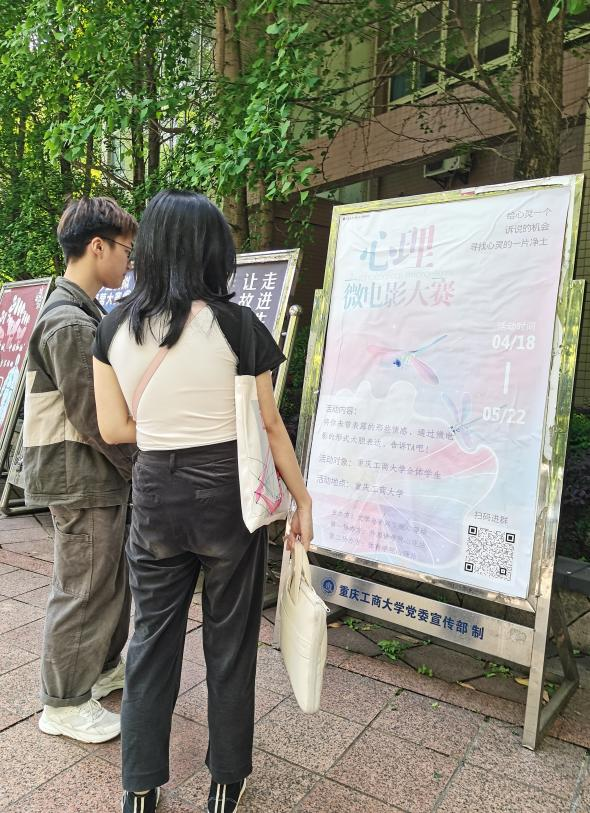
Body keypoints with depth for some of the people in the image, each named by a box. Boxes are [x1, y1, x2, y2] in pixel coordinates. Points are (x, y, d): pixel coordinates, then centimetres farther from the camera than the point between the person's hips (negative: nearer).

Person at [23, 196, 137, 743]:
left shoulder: (82, 314, 13)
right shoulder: (70, 323, -20)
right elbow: (90, 418, -21)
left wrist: (130, 465, 13)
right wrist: (140, 468, -11)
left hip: (101, 475, 10)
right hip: (82, 478, -10)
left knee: (114, 577, 20)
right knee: (83, 589, 4)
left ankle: (104, 667, 39)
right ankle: (64, 704, 23)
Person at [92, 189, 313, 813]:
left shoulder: (114, 328, -1)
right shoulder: (235, 324, -11)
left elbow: (114, 427, 2)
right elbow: (268, 426, -7)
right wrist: (301, 498, 4)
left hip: (155, 496, 3)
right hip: (229, 493, -2)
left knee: (152, 638, 18)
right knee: (230, 642, 15)